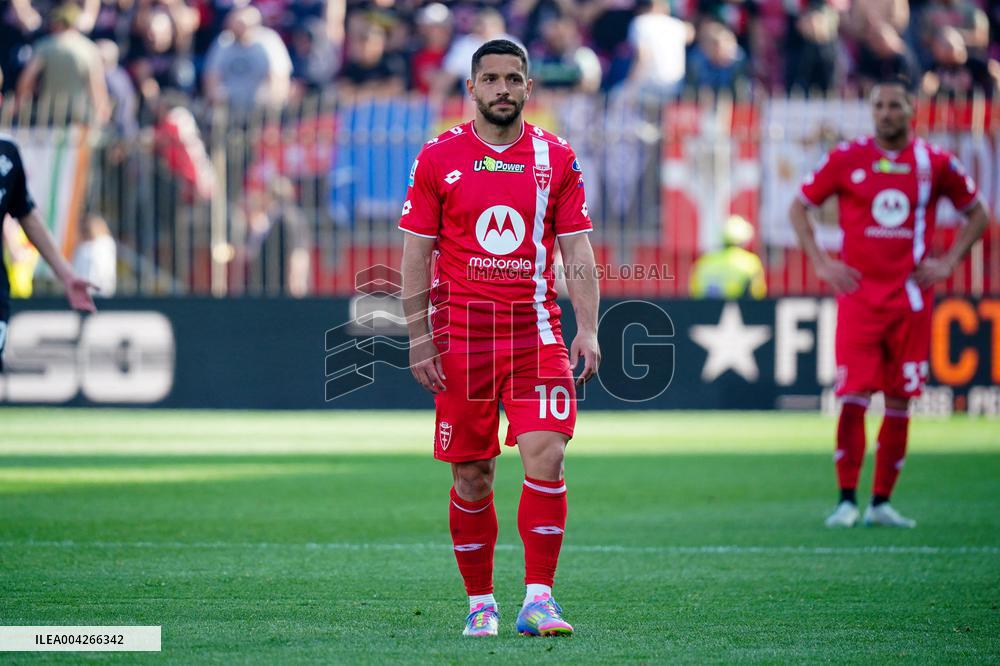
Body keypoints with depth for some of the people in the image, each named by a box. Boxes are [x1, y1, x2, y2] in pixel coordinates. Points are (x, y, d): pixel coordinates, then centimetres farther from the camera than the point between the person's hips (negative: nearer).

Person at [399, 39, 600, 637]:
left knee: (546, 458, -14)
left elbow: (577, 252, 6)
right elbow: (417, 252, 5)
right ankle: (480, 603, 16)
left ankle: (539, 599, -11)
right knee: (473, 477, 3)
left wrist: (588, 329, -5)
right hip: (463, 334, 0)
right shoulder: (440, 158, 3)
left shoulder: (557, 159, 6)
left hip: (536, 330, 0)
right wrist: (418, 338, -1)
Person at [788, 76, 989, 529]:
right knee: (853, 398, -10)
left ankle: (882, 503, 11)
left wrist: (947, 262, 3)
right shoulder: (847, 160, 1)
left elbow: (977, 214, 16)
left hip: (911, 296, 2)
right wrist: (822, 263, -1)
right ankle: (847, 500, -3)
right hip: (858, 293, -2)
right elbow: (799, 208, 9)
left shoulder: (935, 163, 4)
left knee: (899, 402, 4)